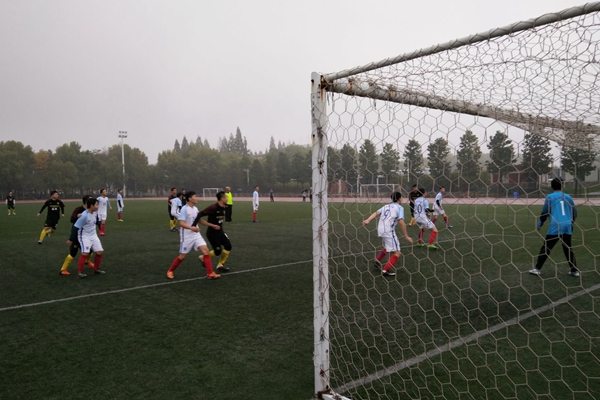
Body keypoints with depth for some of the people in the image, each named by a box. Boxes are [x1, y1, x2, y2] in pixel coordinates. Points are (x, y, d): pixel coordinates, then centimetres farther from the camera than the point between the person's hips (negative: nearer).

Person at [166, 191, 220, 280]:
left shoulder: (195, 209, 7)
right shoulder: (184, 209, -16)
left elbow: (200, 220, 20)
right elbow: (181, 223, -24)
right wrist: (191, 228, -40)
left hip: (196, 235, 6)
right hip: (186, 236, -6)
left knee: (206, 250, -8)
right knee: (182, 256, 3)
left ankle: (210, 274, -6)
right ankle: (170, 271, 27)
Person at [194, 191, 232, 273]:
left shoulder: (224, 208, 1)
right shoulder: (213, 207, -24)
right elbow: (200, 214, -28)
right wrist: (194, 225, -35)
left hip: (220, 232, 8)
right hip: (212, 233, -8)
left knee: (228, 246, 0)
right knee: (218, 251, -4)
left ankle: (220, 265, 15)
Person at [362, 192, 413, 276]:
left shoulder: (386, 206, 18)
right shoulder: (399, 207, -1)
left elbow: (376, 213, 1)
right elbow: (401, 222, -12)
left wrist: (368, 220, -11)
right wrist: (406, 236, -8)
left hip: (380, 230, 8)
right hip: (389, 231, -8)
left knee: (387, 247, 34)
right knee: (397, 253, 0)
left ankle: (377, 260, 41)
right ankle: (385, 270, -3)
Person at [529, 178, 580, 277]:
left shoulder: (550, 197, -1)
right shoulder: (568, 197, 9)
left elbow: (545, 213, -1)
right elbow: (574, 212, 13)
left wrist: (540, 223, 13)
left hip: (555, 227, -4)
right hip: (567, 227, 4)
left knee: (546, 248, 1)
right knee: (568, 249, 17)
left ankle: (537, 269, -1)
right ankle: (574, 270, 19)